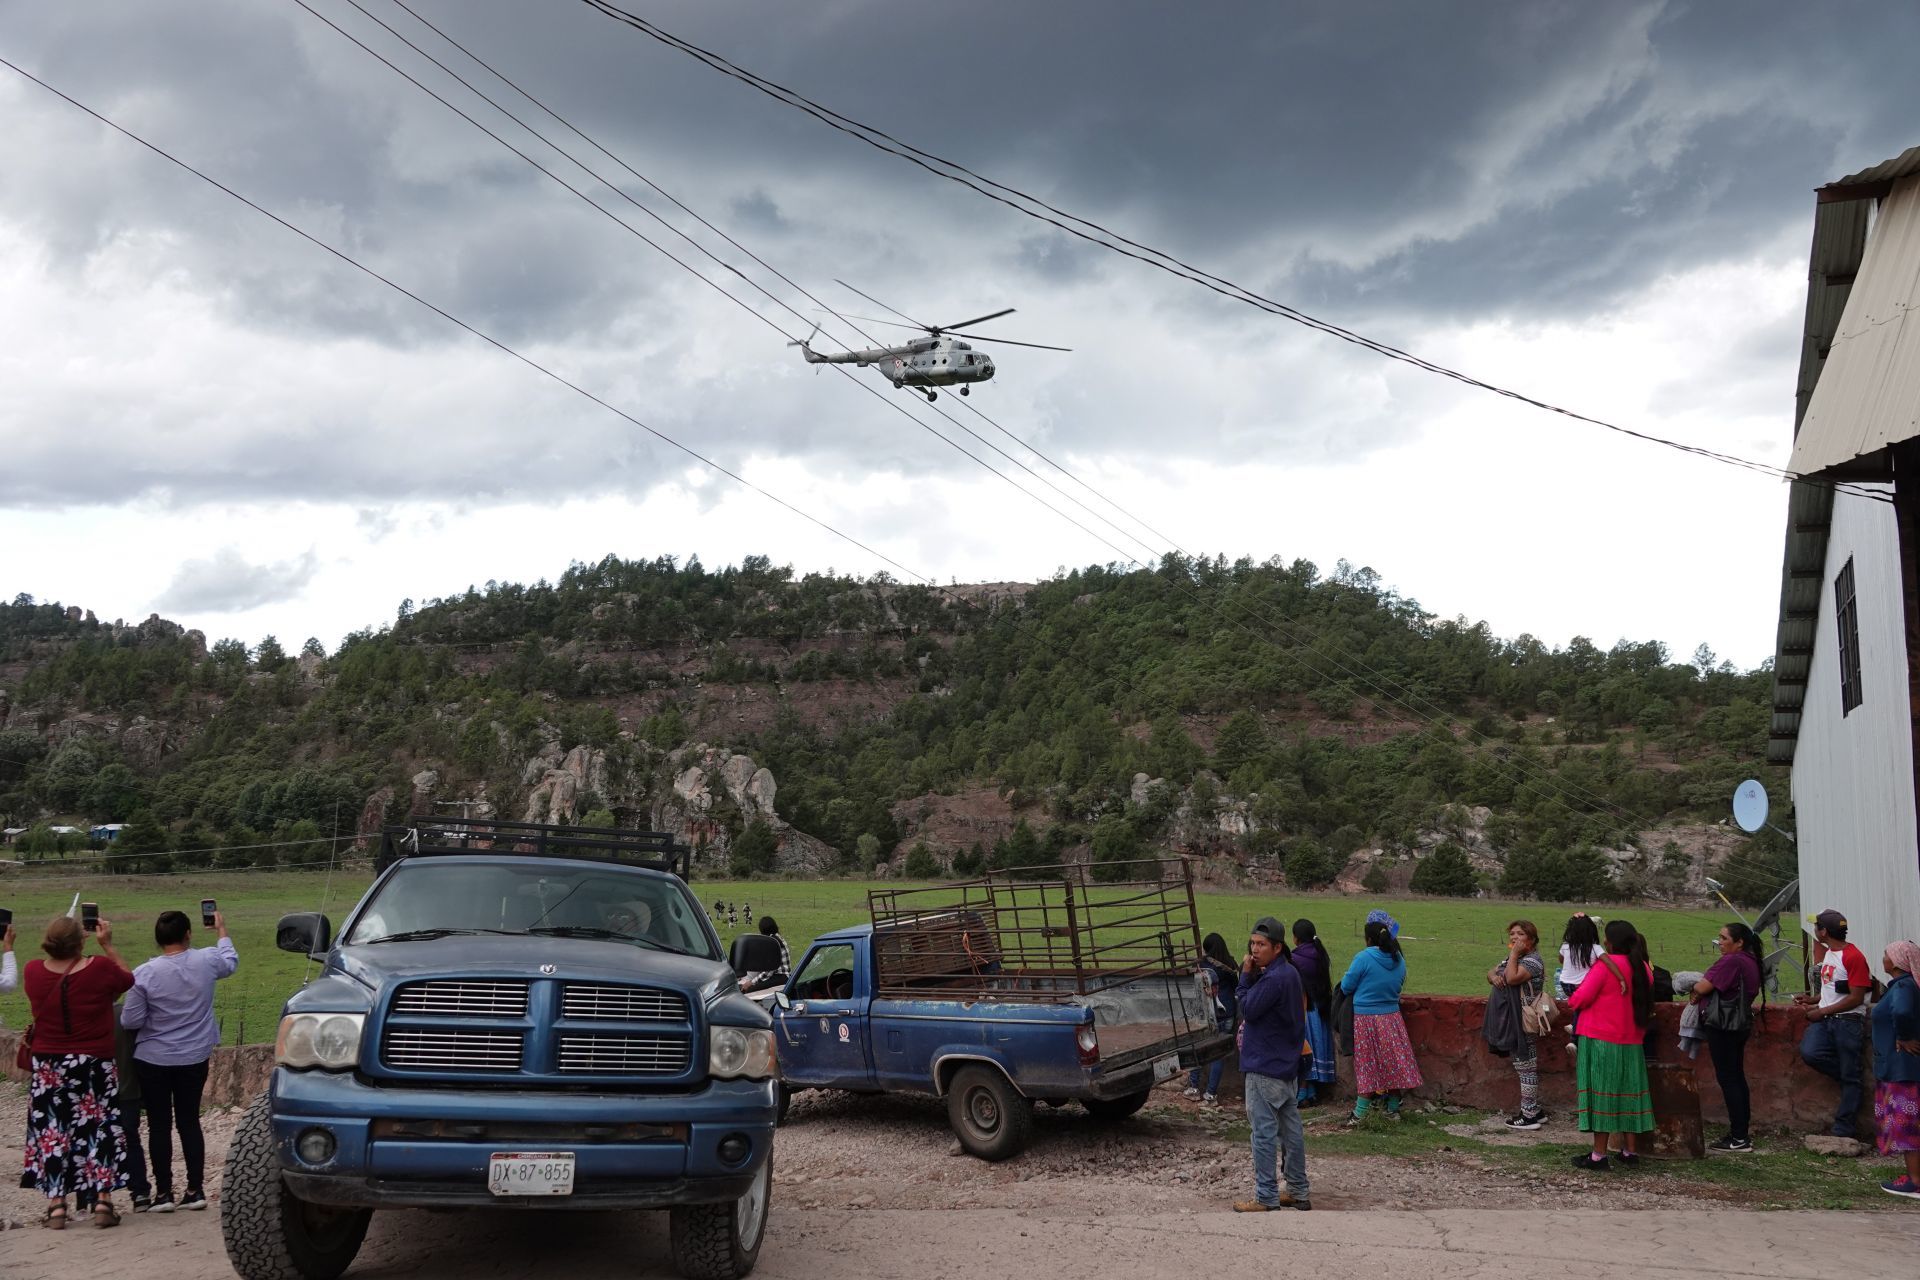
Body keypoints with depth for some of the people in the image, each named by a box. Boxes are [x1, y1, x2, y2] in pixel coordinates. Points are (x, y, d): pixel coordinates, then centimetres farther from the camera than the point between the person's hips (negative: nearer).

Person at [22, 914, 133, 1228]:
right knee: (98, 1128, 8)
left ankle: (56, 1206, 7)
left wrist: (57, 944, 15)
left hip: (47, 1067, 2)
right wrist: (107, 945, 8)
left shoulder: (33, 972, -7)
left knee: (51, 1131, 9)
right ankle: (103, 1201, 7)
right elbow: (128, 978, 6)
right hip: (94, 1064, -2)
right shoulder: (100, 968, -14)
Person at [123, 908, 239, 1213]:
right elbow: (231, 961, 15)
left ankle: (163, 1194, 9)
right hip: (194, 1059, 2)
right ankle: (195, 1191, 12)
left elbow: (132, 1021, -11)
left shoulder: (145, 974, -16)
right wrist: (222, 930, 31)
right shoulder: (206, 961, -9)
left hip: (153, 1060, -2)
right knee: (189, 1122, 12)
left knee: (159, 1125, 7)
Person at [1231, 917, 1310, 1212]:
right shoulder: (1289, 973, 11)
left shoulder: (1273, 979, -21)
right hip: (1286, 1064, 10)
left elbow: (1248, 1009, -16)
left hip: (1265, 1066, -10)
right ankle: (1299, 1192, 20)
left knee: (1264, 1132, -4)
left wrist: (1246, 976, -11)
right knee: (1291, 1128, 13)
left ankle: (1266, 1198, -1)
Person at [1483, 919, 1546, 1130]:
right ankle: (1534, 1110, 25)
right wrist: (1493, 976, -5)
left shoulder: (1532, 960, -15)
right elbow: (1491, 972, 18)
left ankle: (1529, 1115, 3)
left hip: (1522, 1024, -10)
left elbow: (1512, 978, -27)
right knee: (1526, 1067, 16)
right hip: (1509, 1022, 10)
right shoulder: (1511, 958, 15)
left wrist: (1514, 954, -18)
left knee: (1525, 1067, -3)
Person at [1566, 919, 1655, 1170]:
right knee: (1628, 1093, 13)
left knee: (1601, 1094, -1)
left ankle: (1599, 1154, 1)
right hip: (1632, 1043, 6)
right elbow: (1645, 1003, 16)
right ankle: (1631, 1150, 17)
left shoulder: (1605, 965, -15)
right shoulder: (1642, 968, 6)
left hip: (1601, 1040, -6)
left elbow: (1580, 999, -16)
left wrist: (1572, 997, 4)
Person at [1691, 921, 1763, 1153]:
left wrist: (1694, 991, 1)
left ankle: (1738, 1139, -3)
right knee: (1737, 1077, 14)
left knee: (1728, 1079, -5)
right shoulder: (1750, 961, 13)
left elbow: (1703, 987, -23)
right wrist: (1700, 995, 2)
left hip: (1723, 1027, -10)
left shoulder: (1730, 961, -20)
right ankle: (1742, 1133, 20)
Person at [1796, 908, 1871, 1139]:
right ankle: (1847, 1077, 5)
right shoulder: (1828, 953, 16)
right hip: (1825, 1018, 8)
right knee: (1809, 1052, -19)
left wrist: (1822, 1011, -16)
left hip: (1848, 1022, -8)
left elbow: (1856, 998, -17)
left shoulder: (1853, 957, -13)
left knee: (1850, 1077, -1)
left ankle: (1844, 1128, 4)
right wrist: (1812, 999, 11)